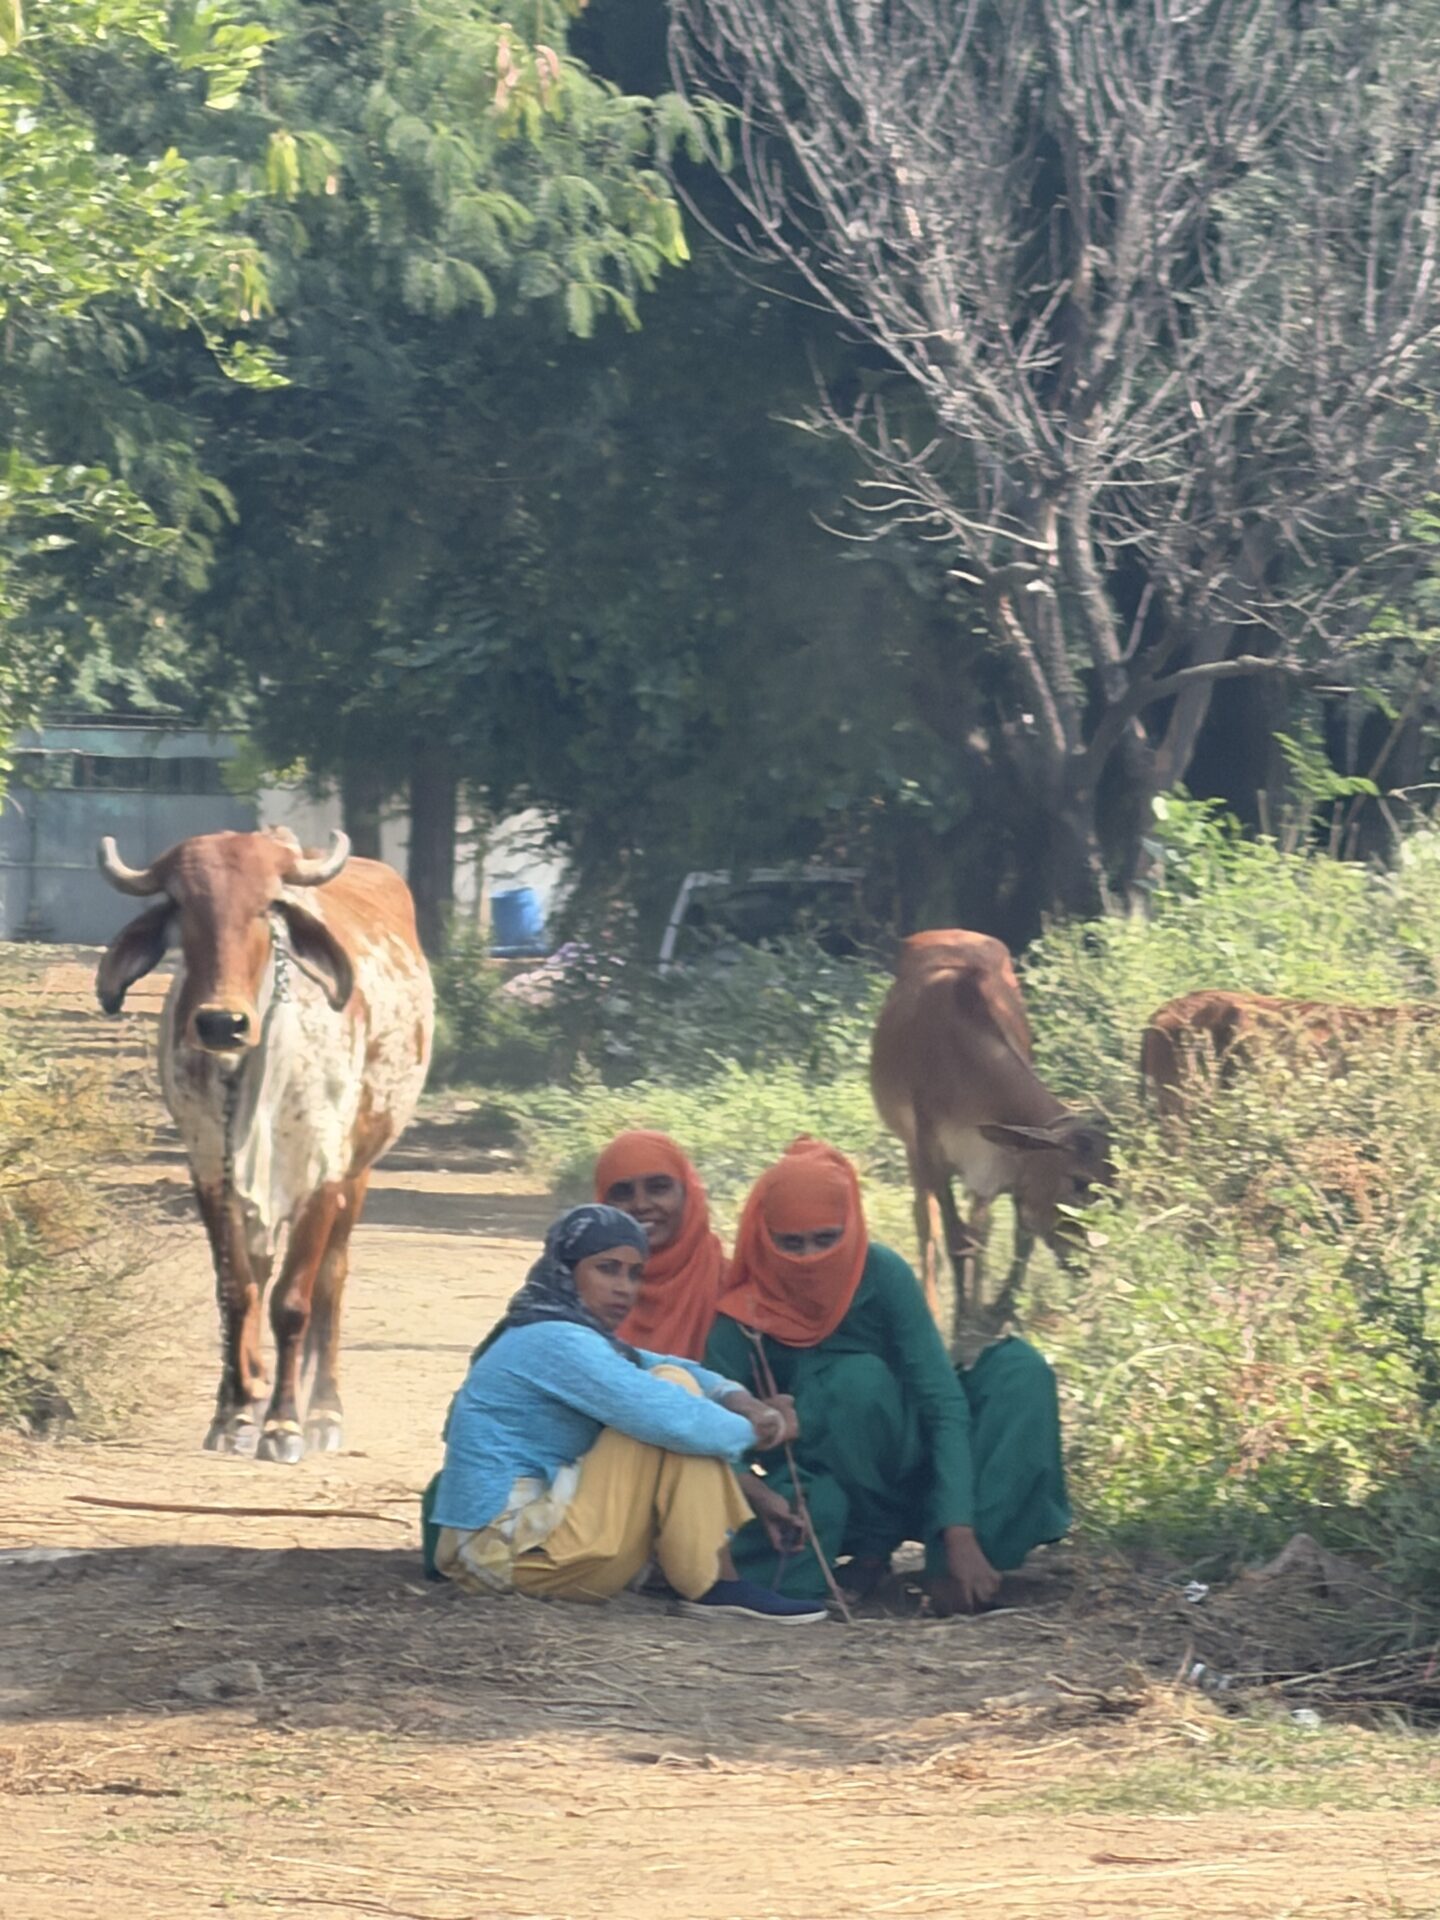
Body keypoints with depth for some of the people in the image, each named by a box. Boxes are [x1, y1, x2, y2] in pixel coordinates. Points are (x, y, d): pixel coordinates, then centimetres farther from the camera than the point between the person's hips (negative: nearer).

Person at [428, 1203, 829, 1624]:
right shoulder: (557, 1343, -15)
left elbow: (671, 1368, 17)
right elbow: (669, 1419, -24)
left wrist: (736, 1398, -3)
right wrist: (750, 1430, -6)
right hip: (516, 1553, -11)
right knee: (673, 1389, -11)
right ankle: (711, 1586, -14)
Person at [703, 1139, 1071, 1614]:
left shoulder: (882, 1276, -15)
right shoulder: (740, 1321, -16)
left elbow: (943, 1401, -20)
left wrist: (960, 1535, -31)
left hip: (907, 1469, 3)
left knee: (1020, 1367, -19)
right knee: (858, 1379, -32)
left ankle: (950, 1565, -26)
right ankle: (872, 1546, -14)